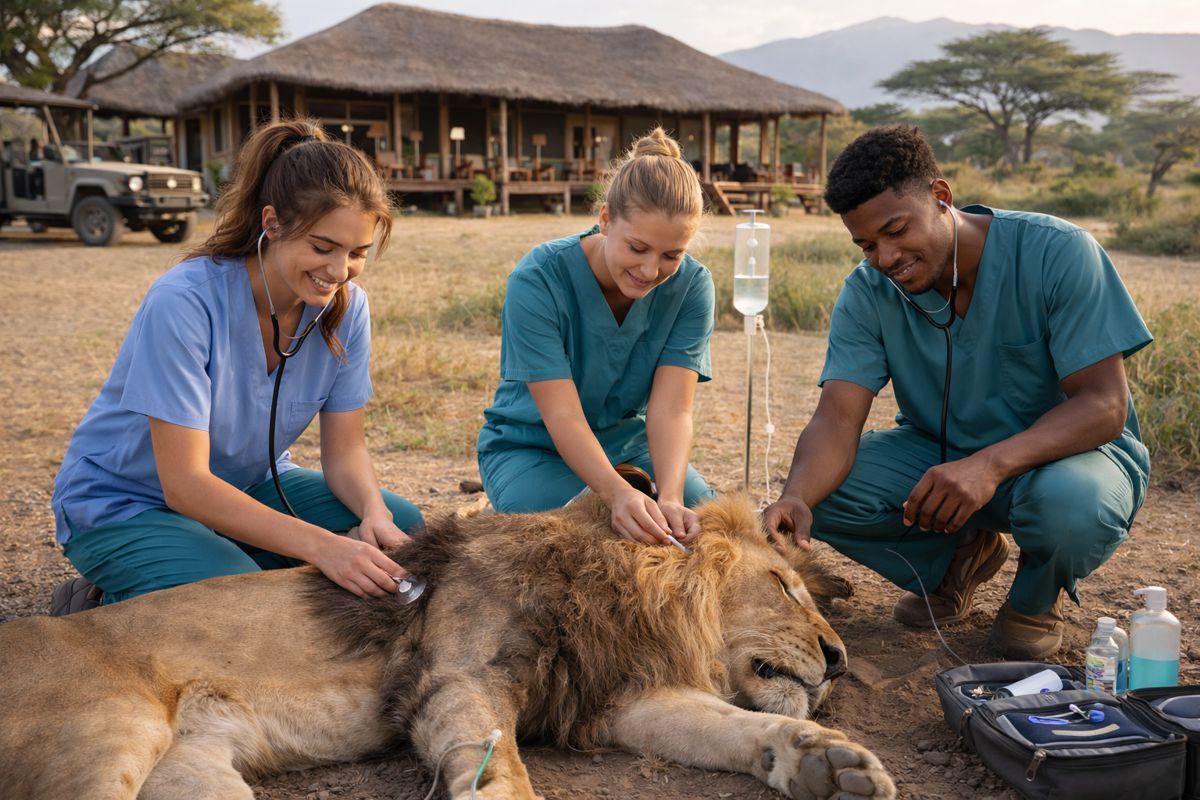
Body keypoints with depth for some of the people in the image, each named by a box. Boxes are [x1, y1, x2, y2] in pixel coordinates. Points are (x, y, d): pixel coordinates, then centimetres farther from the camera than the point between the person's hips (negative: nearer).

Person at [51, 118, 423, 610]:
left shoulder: (345, 306, -13)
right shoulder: (183, 302, -29)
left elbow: (344, 449, -7)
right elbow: (184, 483, -31)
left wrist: (373, 512, -30)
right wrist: (319, 545, -42)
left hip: (249, 487, 5)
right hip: (121, 508, -5)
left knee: (401, 525, -16)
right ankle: (114, 607, 0)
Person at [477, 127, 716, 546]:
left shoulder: (691, 285, -15)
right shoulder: (538, 280, -25)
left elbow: (671, 409, -22)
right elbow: (563, 416, -30)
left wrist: (670, 497, -41)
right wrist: (616, 492, -48)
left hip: (630, 445, 4)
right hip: (531, 446, -3)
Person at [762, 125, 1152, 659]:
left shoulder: (1056, 254, -22)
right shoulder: (868, 292, -13)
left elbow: (1104, 404, -26)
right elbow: (838, 418, -21)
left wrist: (991, 464, -44)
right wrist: (796, 498, -44)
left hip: (1068, 449, -3)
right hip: (940, 451, 4)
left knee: (1069, 502, -40)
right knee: (820, 490, -21)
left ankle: (1036, 599, -1)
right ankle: (960, 556, 8)